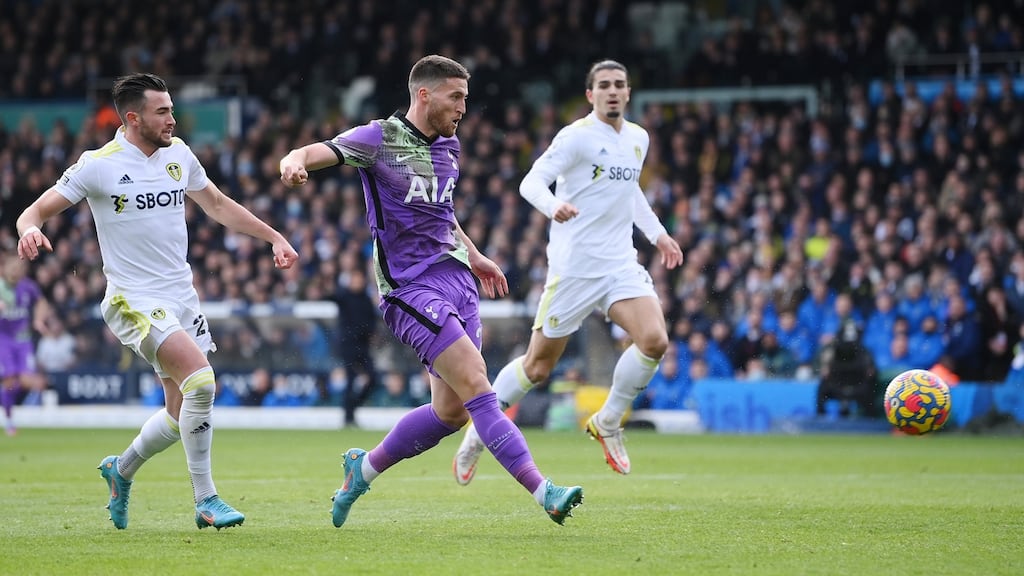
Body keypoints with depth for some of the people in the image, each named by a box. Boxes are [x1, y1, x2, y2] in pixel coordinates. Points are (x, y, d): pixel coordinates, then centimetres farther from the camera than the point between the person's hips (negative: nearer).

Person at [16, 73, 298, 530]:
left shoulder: (178, 154, 7)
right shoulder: (98, 166, -10)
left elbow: (218, 205, 20)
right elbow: (36, 211, -8)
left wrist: (273, 236, 13)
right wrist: (30, 230, -31)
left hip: (181, 297, 7)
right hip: (134, 300, -7)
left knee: (184, 413, 7)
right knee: (201, 380, -24)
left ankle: (122, 470, 35)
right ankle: (205, 501, -13)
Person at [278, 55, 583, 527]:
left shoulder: (447, 148, 15)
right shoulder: (381, 138, -7)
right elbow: (324, 151, -19)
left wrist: (473, 256, 35)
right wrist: (295, 162, -42)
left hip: (455, 277, 8)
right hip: (412, 288, -8)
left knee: (451, 411, 6)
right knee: (475, 385, -16)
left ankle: (364, 468, 26)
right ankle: (542, 492, -19)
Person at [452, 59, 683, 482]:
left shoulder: (638, 139, 11)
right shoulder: (577, 136, -10)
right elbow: (531, 182, -19)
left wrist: (658, 234, 23)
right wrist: (554, 206, -40)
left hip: (620, 264, 5)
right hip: (573, 267, -5)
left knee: (654, 340, -18)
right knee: (538, 366, 0)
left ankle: (607, 423, 3)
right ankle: (478, 434, 22)